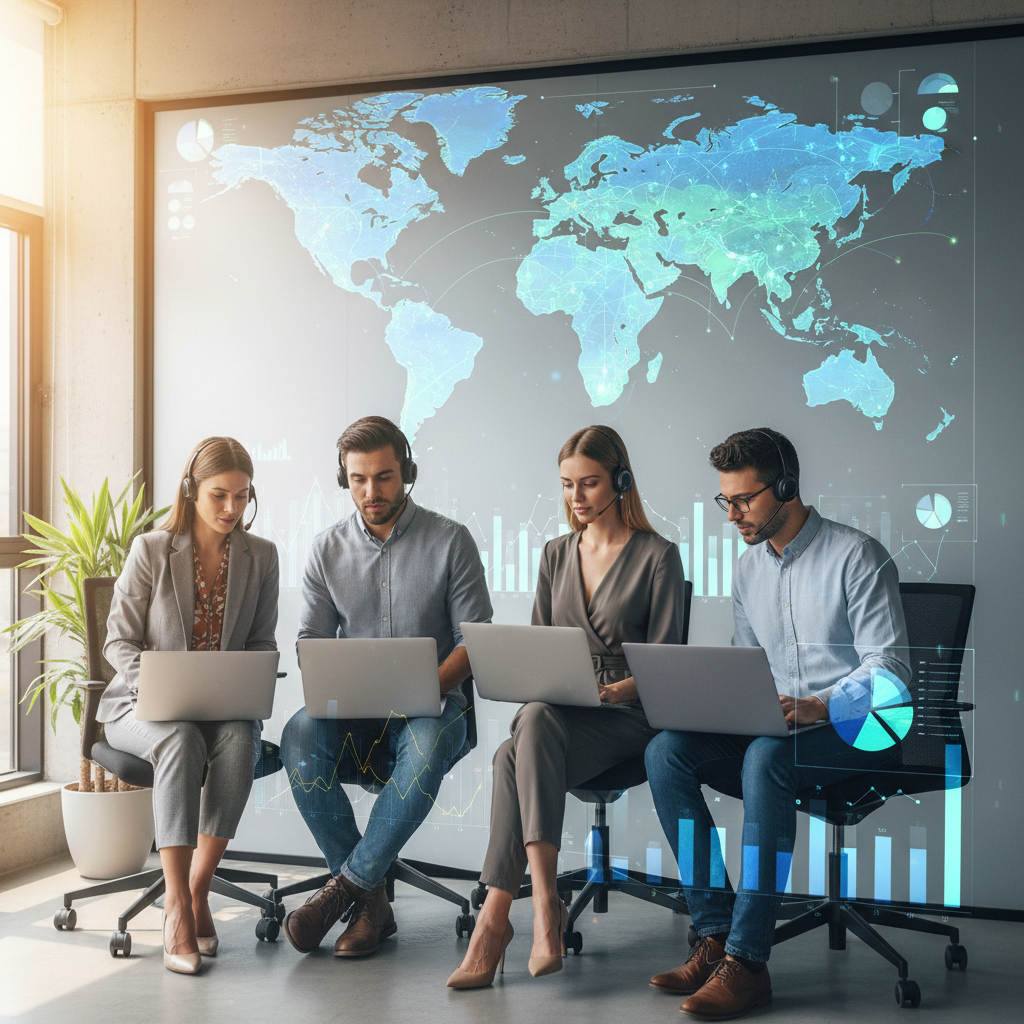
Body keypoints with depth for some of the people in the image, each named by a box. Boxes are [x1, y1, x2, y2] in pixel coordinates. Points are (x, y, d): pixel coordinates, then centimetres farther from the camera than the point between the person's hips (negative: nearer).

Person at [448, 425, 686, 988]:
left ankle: (495, 916, -37)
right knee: (519, 748, -33)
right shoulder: (556, 555, 17)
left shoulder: (658, 557, 1)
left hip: (625, 715, -4)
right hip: (556, 713, 5)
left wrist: (617, 691, -21)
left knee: (525, 738, -35)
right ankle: (544, 901, -33)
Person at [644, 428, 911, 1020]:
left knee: (767, 755, -38)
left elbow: (890, 667, -14)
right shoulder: (749, 570, 14)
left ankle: (746, 961, -34)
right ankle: (716, 935, -20)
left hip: (858, 729, -6)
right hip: (775, 727, 7)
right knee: (667, 751, -18)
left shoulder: (857, 556, -8)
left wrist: (818, 707, -30)